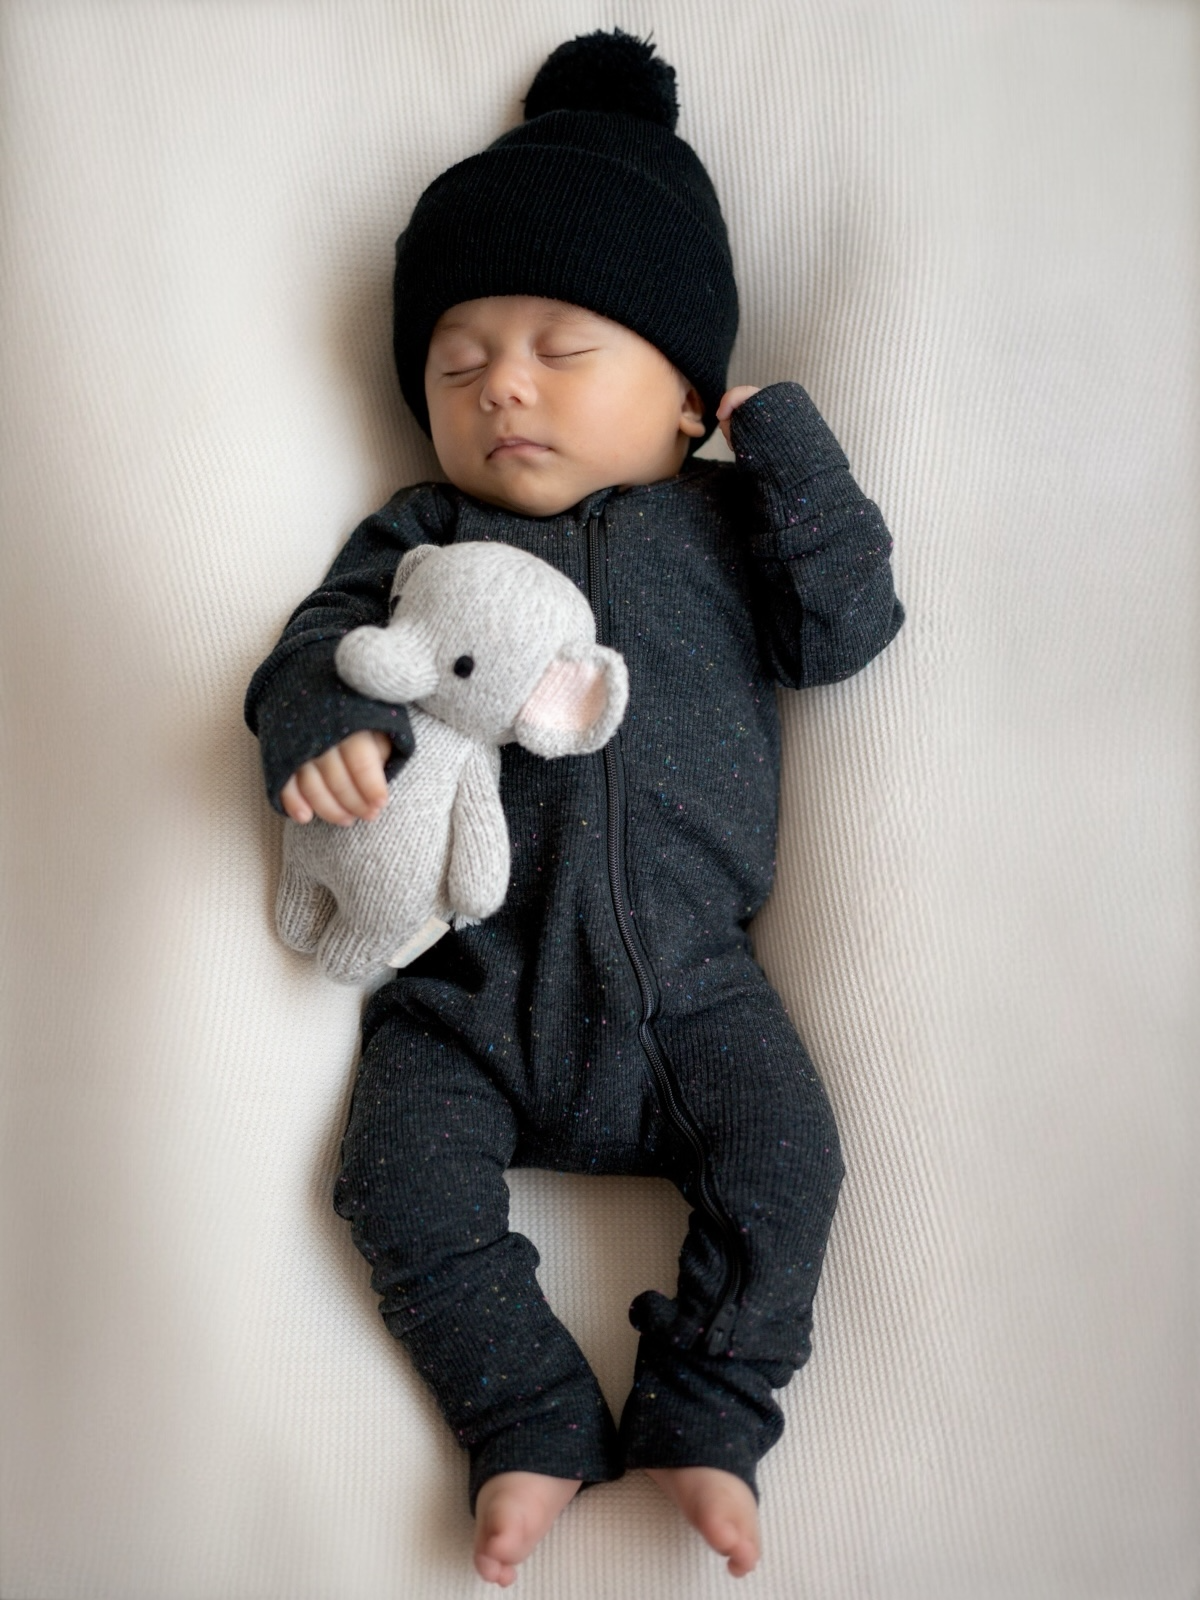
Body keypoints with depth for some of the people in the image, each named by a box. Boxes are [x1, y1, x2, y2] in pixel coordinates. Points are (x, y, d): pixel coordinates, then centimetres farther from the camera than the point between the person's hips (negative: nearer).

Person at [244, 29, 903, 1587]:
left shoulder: (718, 523, 12)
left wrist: (784, 436, 0)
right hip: (465, 987, 1)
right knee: (405, 1181, -12)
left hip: (682, 974, 0)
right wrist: (327, 725, -20)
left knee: (783, 1145, -15)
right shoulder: (419, 534, 13)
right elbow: (316, 645, 4)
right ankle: (537, 1422, 5)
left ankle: (705, 1415, 4)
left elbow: (845, 626, 2)